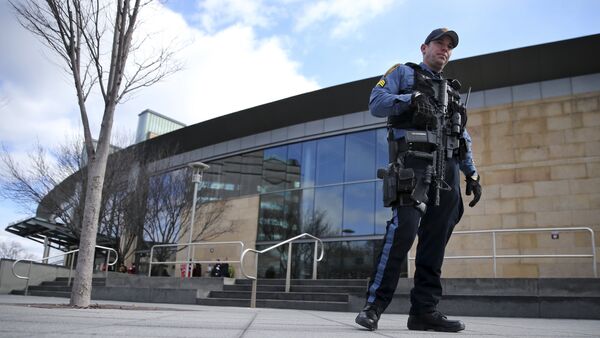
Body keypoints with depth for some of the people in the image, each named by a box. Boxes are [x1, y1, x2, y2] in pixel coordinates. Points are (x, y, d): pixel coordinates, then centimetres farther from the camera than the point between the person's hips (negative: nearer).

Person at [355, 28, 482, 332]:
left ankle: (424, 310, 3)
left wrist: (472, 174, 16)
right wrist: (411, 99, -15)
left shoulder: (452, 90, 31)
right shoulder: (403, 73, 16)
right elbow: (376, 103, 1)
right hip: (413, 159, -6)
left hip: (447, 168, 6)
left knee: (436, 238, -1)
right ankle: (374, 305, -15)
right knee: (404, 227, -20)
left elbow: (463, 138, 26)